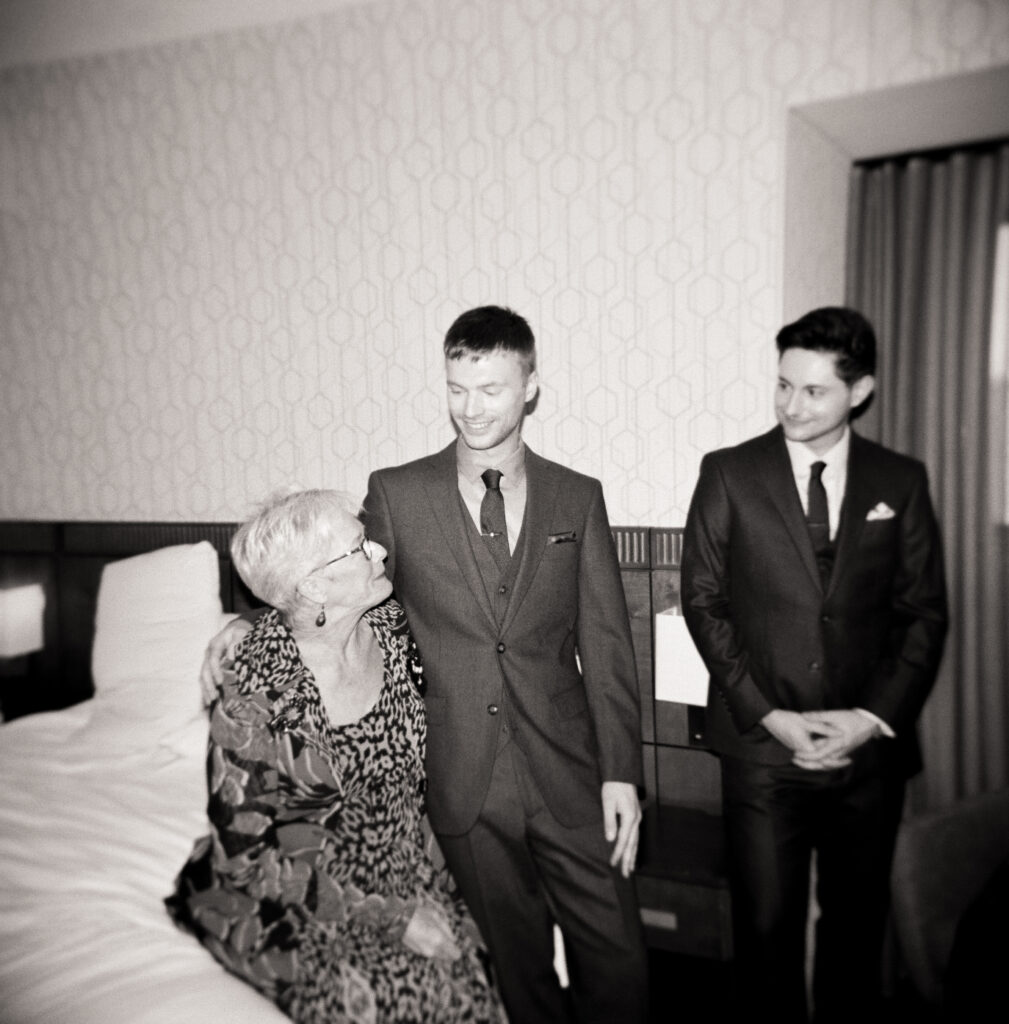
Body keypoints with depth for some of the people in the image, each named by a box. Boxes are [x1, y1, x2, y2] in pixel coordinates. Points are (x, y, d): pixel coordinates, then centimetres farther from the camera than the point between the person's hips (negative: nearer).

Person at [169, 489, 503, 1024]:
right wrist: (391, 917, -16)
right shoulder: (254, 699, -24)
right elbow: (256, 853, -17)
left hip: (402, 874, 5)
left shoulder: (392, 629, -7)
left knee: (467, 979, -9)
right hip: (298, 909, -5)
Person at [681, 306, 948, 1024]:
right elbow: (703, 601, -3)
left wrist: (874, 716, -8)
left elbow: (925, 613, 4)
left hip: (871, 748, 2)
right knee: (767, 926, 6)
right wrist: (768, 715, -9)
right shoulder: (729, 474, -1)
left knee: (858, 921, 15)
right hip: (764, 748, -2)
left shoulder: (901, 481, 4)